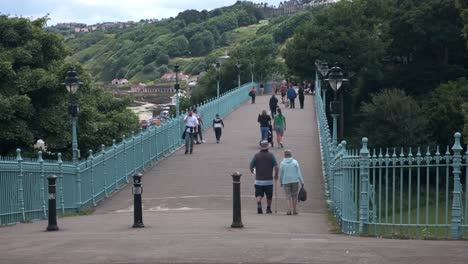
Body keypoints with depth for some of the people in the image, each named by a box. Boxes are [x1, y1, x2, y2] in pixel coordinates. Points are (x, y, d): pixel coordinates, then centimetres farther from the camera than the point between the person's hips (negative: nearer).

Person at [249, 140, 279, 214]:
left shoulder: (256, 155, -2)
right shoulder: (271, 155, -3)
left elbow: (251, 166, -2)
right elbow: (276, 167, -9)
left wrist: (252, 172, 21)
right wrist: (276, 175, 8)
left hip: (258, 180, 0)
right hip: (269, 180, 0)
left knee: (259, 195, 3)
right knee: (269, 196, 15)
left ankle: (259, 205, -22)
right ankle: (268, 209, 24)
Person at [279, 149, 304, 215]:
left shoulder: (282, 163, -2)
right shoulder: (295, 162, -2)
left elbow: (281, 174, 2)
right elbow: (299, 173, -4)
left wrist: (281, 182, 16)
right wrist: (302, 182, -1)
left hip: (286, 182, 0)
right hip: (295, 181, 0)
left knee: (288, 197, 4)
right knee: (294, 196, 13)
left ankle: (289, 210, -10)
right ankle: (294, 210, 17)